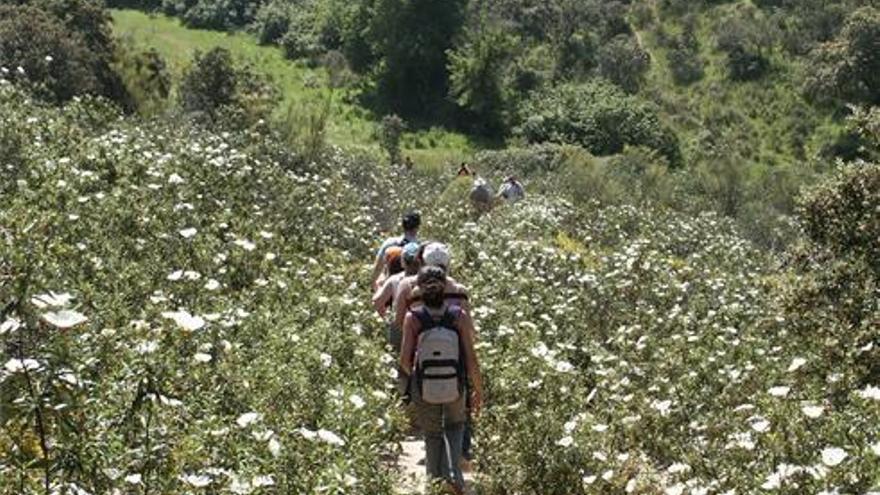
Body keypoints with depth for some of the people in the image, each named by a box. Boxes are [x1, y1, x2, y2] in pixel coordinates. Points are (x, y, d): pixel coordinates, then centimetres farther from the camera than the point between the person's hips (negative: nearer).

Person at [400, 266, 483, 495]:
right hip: (455, 388, 0)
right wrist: (478, 389, 3)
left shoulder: (413, 319, -15)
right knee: (454, 426, 28)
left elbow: (405, 360, -11)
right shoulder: (459, 316, -15)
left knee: (432, 435, 24)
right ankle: (453, 475, 9)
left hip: (424, 390, 0)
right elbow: (471, 357, -11)